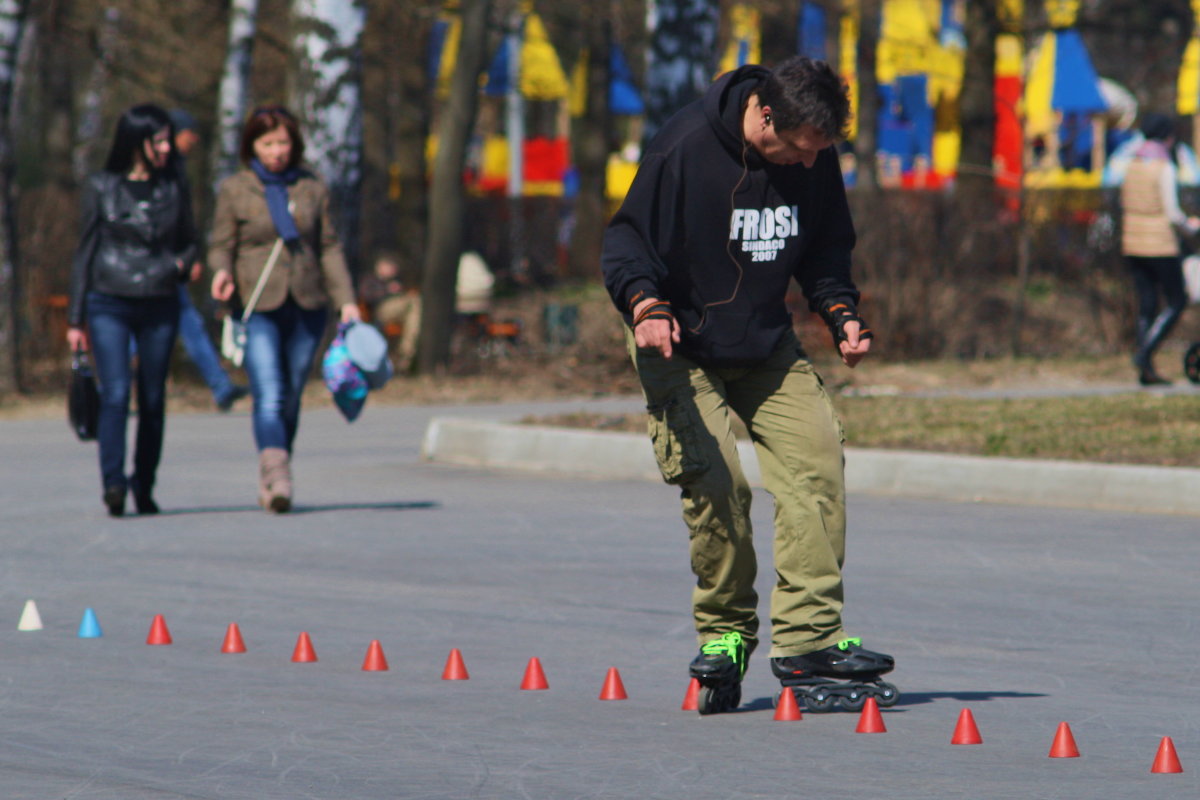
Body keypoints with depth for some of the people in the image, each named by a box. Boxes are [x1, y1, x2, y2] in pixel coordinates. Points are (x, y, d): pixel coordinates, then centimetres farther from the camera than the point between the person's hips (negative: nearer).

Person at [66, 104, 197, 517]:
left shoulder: (173, 189, 9)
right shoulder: (101, 188, 4)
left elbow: (189, 242, 21)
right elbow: (85, 251, 8)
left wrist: (181, 264, -4)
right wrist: (75, 319, 7)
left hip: (160, 307, 2)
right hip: (109, 305, -2)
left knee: (153, 400, 3)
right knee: (115, 393, -15)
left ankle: (144, 487, 14)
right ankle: (113, 483, -23)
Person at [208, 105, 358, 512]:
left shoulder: (312, 188, 11)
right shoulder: (234, 190, 5)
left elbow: (329, 248, 14)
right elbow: (221, 246, 5)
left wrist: (346, 300, 6)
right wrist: (222, 272, -17)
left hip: (306, 306, 3)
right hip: (258, 309, -3)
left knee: (291, 399, 6)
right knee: (269, 397, -17)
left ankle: (269, 483, 17)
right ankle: (277, 476, -29)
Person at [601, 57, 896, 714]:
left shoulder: (816, 160, -3)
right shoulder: (684, 147, -19)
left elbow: (826, 251, 14)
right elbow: (626, 240, -13)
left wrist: (841, 313, -2)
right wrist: (646, 305, -31)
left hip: (769, 348, 5)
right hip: (681, 348, -5)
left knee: (817, 454, -12)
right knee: (714, 480, -18)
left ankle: (808, 639, -9)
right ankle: (725, 636, 1)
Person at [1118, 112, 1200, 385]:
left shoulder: (1133, 165, 6)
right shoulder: (1164, 168, -14)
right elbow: (1172, 213, -16)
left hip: (1132, 244, 7)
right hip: (1160, 245, -7)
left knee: (1147, 304, 9)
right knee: (1177, 302, 5)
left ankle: (1146, 371, 6)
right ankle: (1145, 353, -9)